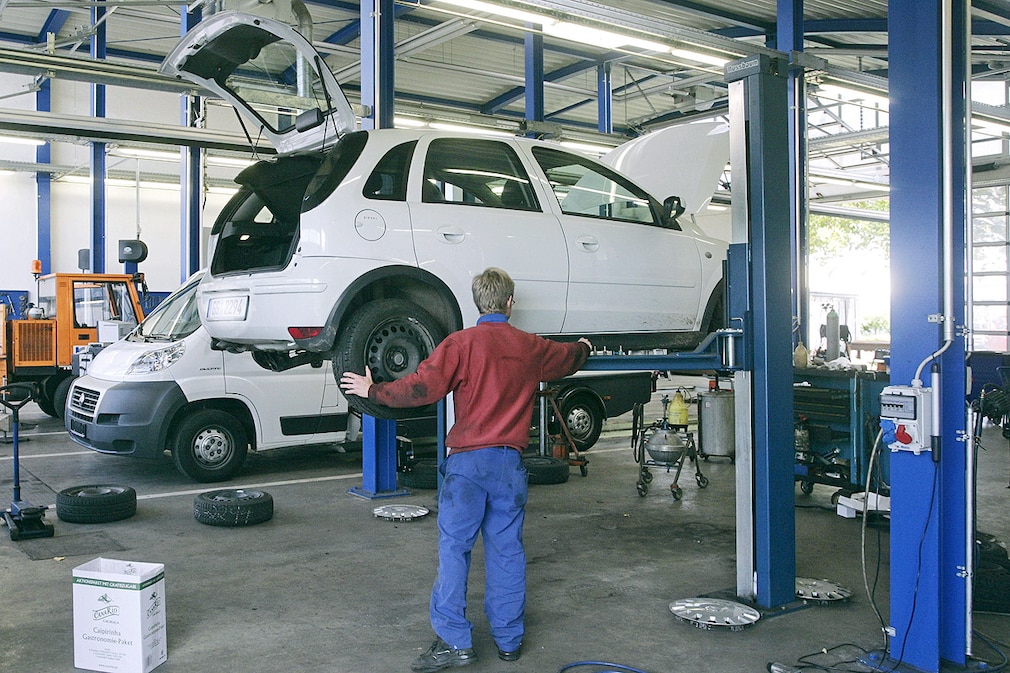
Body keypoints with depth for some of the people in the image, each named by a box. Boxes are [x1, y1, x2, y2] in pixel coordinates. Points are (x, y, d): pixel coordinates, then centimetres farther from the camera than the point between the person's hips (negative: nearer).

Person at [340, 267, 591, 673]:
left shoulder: (463, 343, -8)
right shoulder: (532, 348, 6)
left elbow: (422, 387, -14)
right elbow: (569, 359, 27)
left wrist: (372, 391, 0)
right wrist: (583, 348, 51)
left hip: (468, 460, -4)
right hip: (510, 461, 4)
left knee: (454, 548, 2)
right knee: (507, 550, 11)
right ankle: (509, 639, 19)